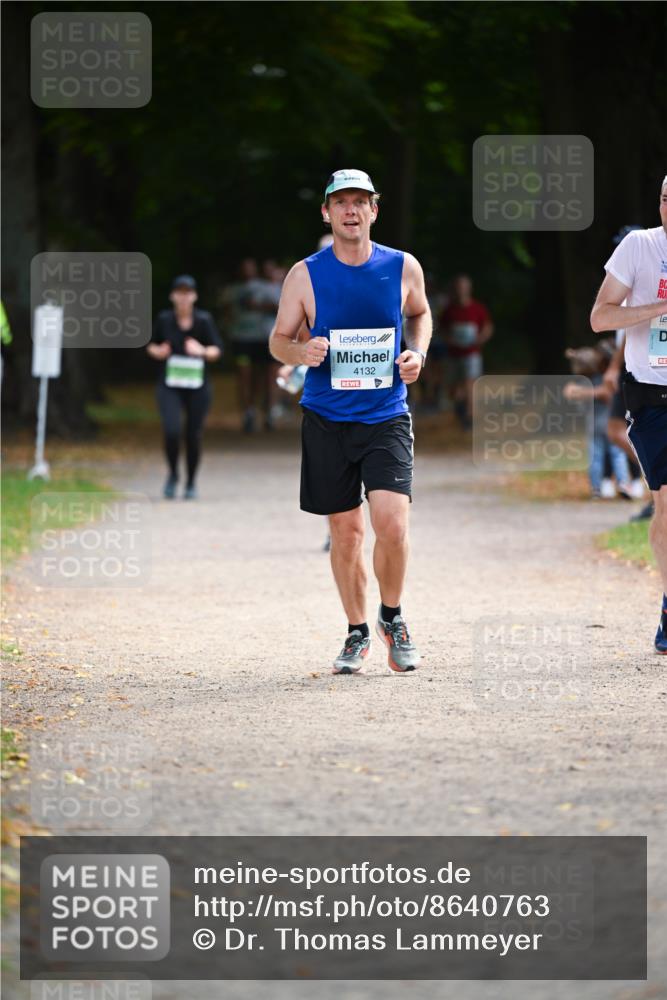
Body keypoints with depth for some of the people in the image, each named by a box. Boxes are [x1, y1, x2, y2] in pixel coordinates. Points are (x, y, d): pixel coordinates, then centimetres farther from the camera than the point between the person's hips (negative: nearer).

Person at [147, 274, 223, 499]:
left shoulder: (204, 320, -3)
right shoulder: (164, 319, 0)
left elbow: (217, 350, 0)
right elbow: (151, 346, 12)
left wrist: (202, 351, -20)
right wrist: (158, 351, -10)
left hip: (197, 388, 0)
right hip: (169, 386, 0)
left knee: (194, 436, 4)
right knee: (172, 431, -17)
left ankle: (191, 483, 25)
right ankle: (173, 474, 9)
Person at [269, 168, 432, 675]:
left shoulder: (404, 268, 0)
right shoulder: (305, 275, -2)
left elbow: (420, 314, 20)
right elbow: (280, 339, 6)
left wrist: (418, 353, 1)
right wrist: (301, 352, -16)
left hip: (386, 418, 0)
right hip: (327, 419, 1)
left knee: (392, 524, -15)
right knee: (345, 531, 5)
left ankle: (392, 618, 11)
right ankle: (357, 633, 22)